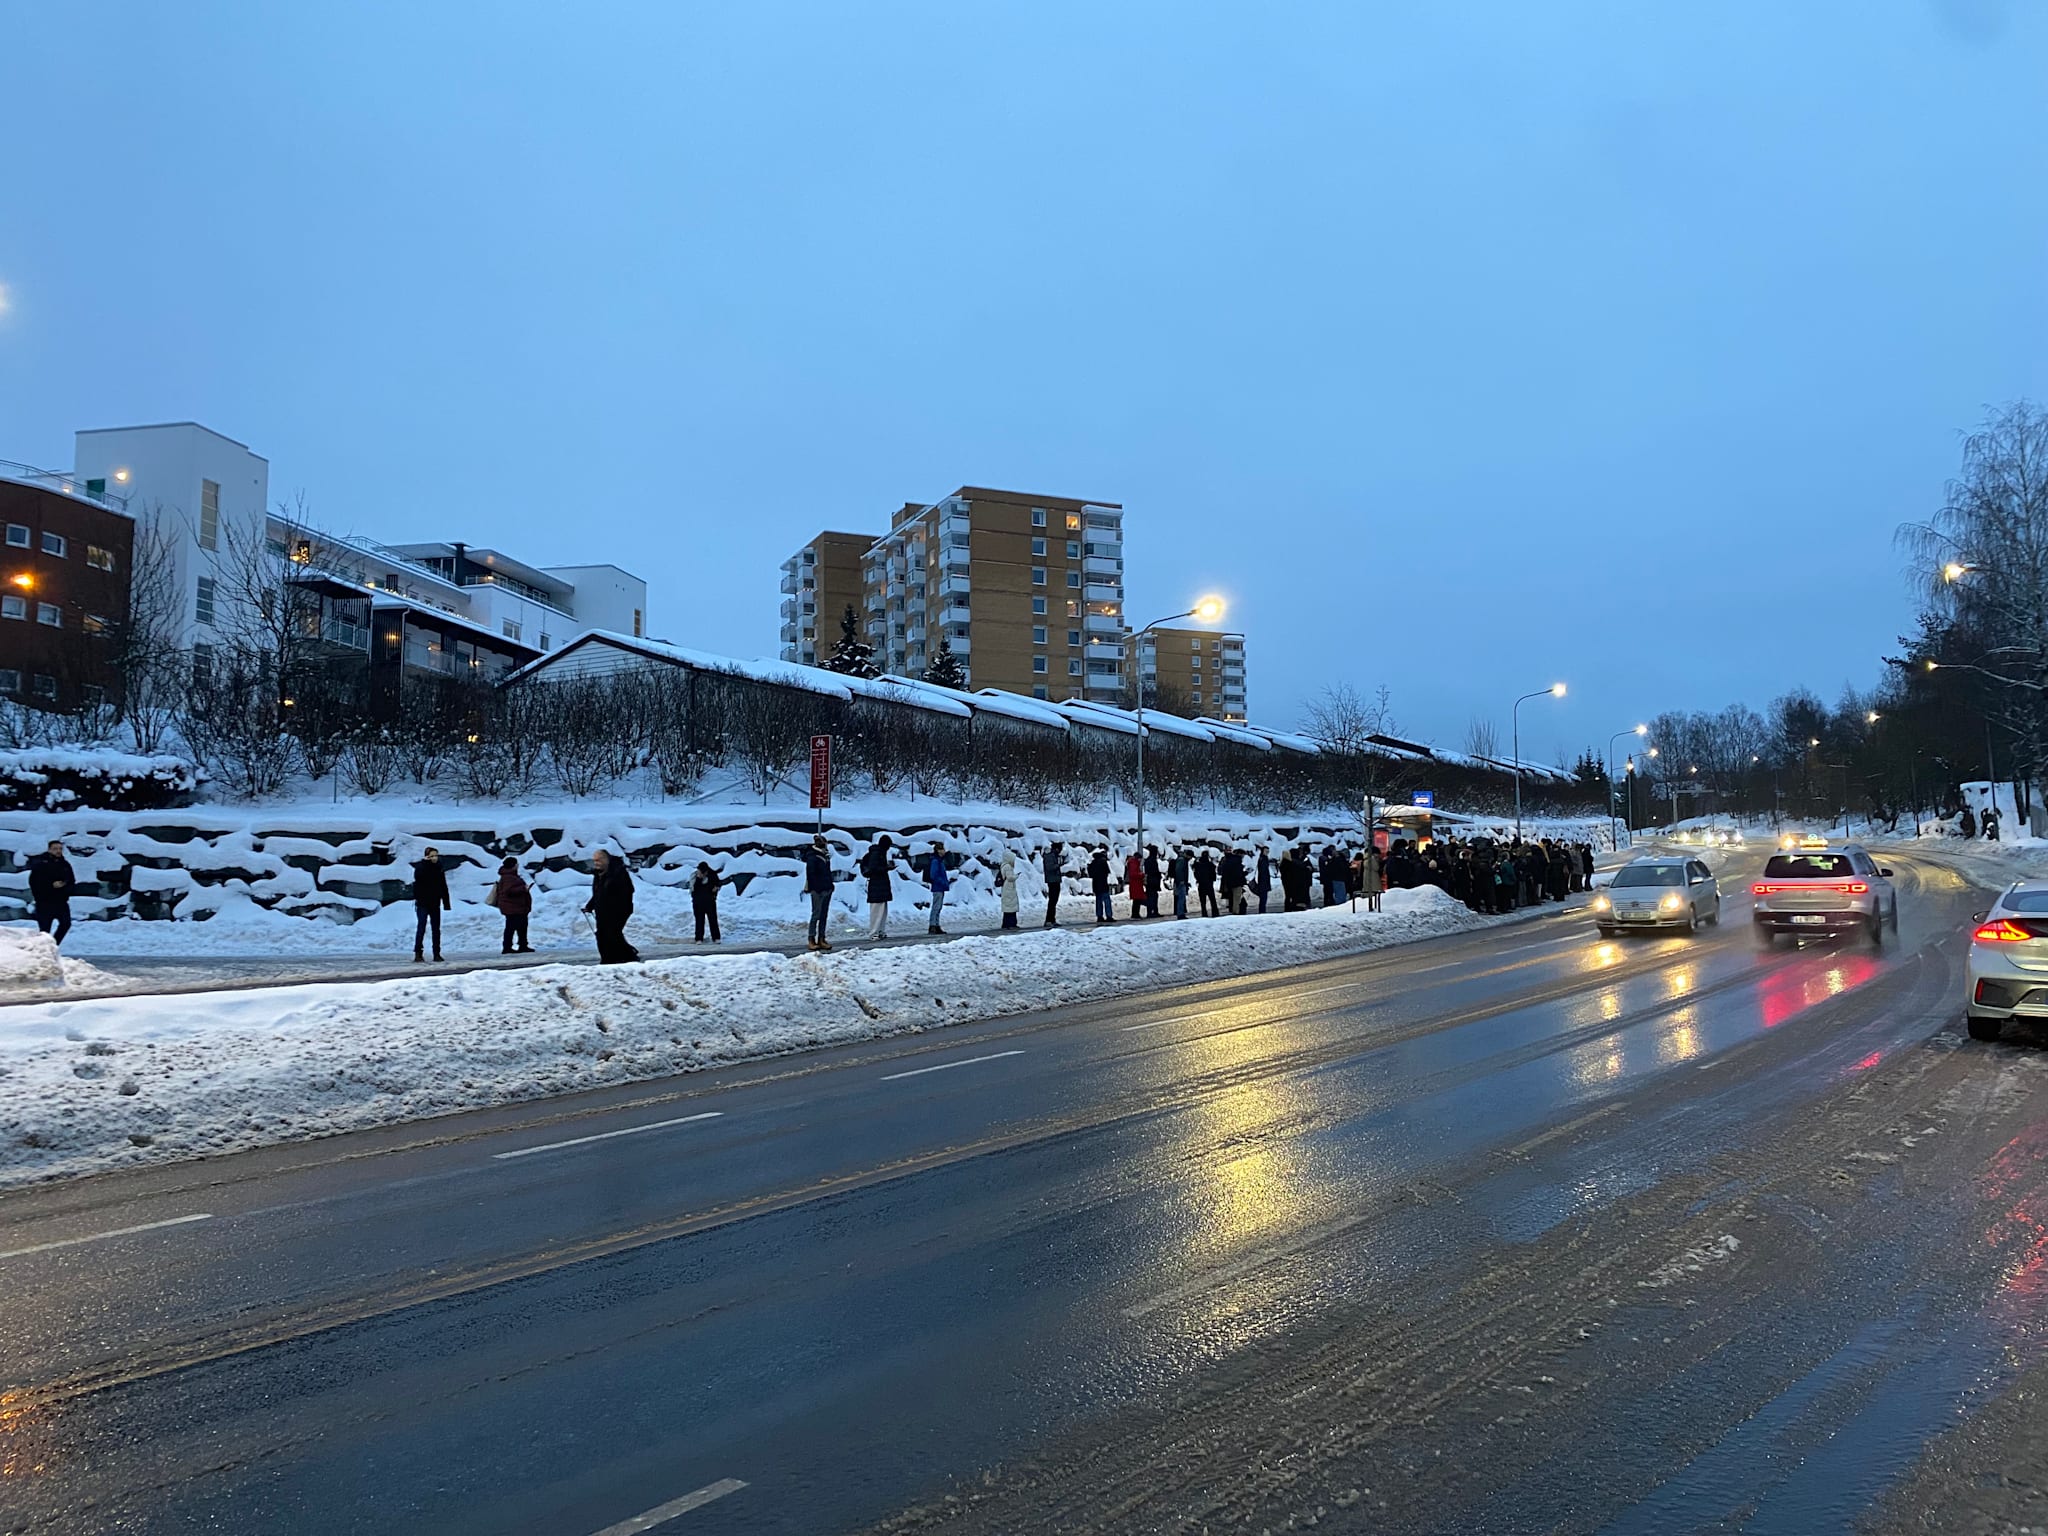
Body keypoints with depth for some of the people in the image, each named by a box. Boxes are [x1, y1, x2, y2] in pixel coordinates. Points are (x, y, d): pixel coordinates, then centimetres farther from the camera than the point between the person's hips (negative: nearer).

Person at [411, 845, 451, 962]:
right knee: (421, 927, -11)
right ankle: (418, 953, -10)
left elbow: (444, 888, 12)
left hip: (435, 904, 5)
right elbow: (418, 876, -27)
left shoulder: (439, 869, 9)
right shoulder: (421, 867, -4)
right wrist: (425, 862, -23)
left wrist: (446, 903, 8)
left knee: (436, 929, 8)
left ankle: (437, 953, 14)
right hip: (422, 903, -5)